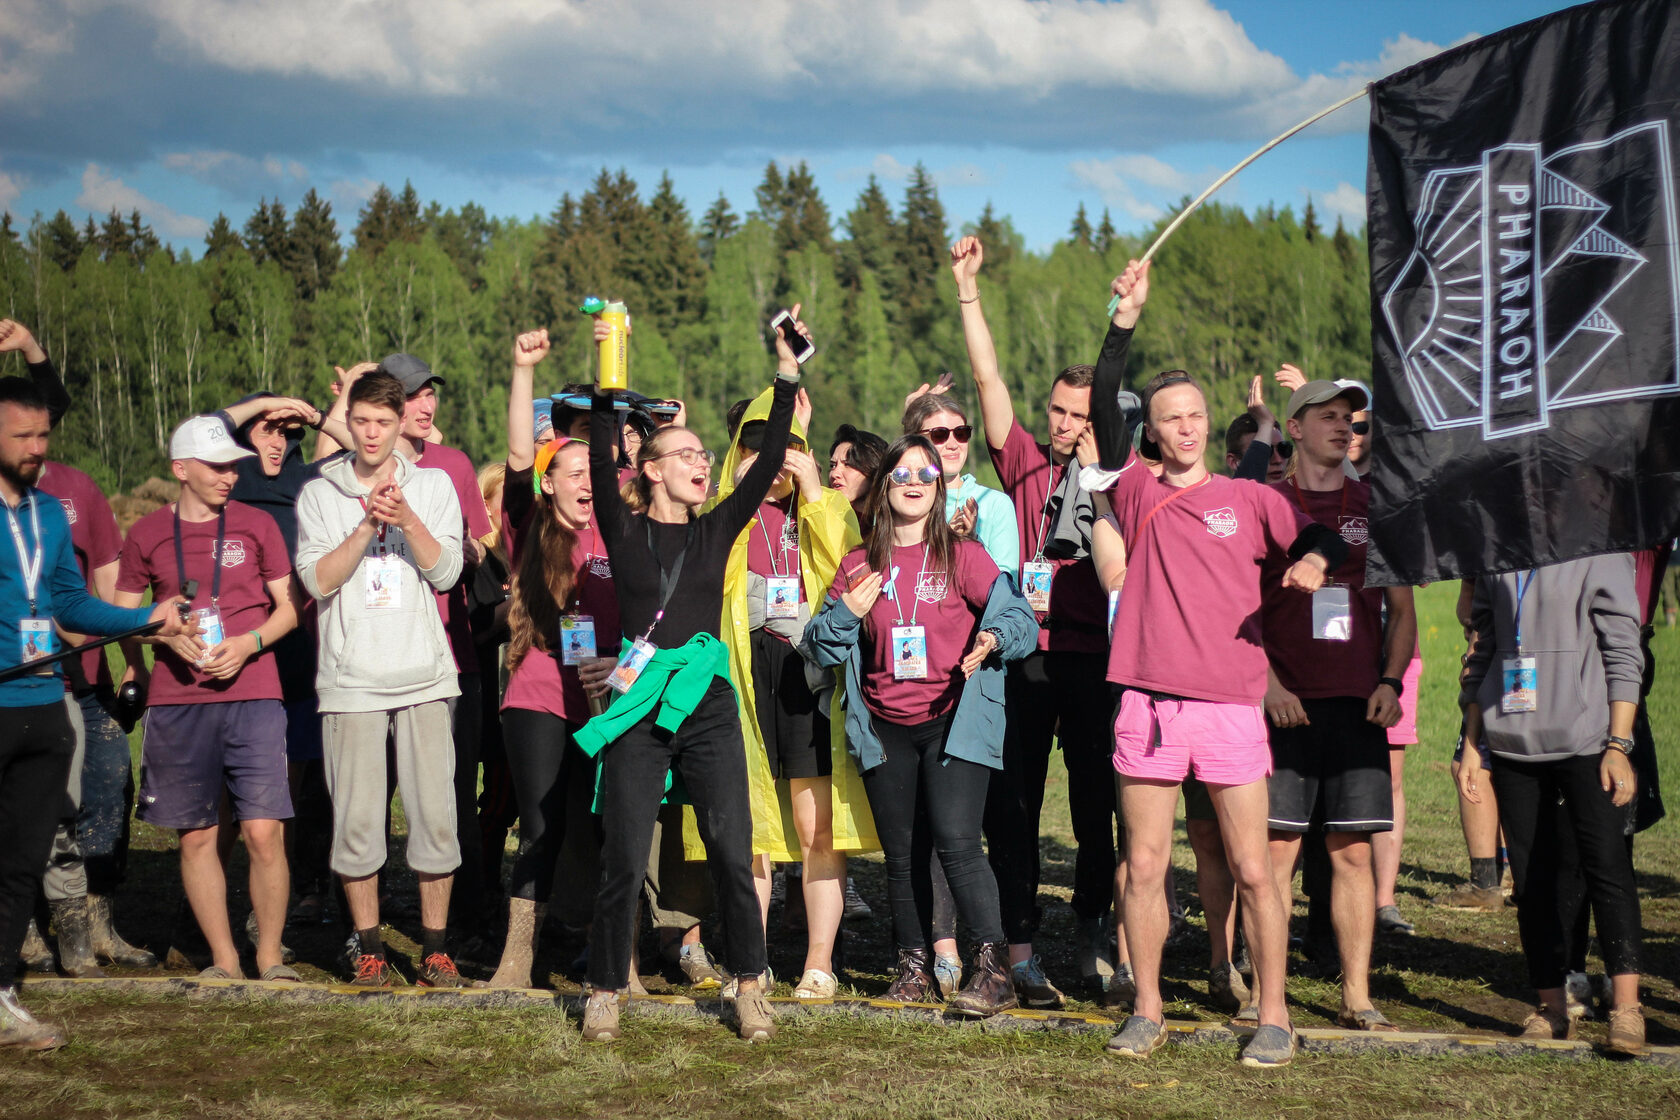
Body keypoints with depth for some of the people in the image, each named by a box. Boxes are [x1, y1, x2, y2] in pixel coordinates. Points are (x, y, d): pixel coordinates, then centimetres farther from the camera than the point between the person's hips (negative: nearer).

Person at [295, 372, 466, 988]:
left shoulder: (433, 486, 9)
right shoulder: (320, 494, 7)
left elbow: (446, 571, -1)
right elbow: (318, 580, -4)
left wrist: (408, 520, -15)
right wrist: (368, 524, -14)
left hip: (423, 676, 0)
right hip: (351, 678, 0)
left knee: (435, 815, -1)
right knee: (356, 820, 0)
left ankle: (435, 946, 11)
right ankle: (368, 946, 13)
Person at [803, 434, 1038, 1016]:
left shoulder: (963, 555, 1)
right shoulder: (859, 564, 8)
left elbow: (1018, 617, -4)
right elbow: (820, 649, 10)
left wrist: (993, 639, -25)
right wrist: (846, 612, -10)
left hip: (953, 722, -3)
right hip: (885, 729, 4)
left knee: (956, 841, -16)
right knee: (902, 853, 8)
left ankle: (994, 968, -12)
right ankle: (914, 967, 21)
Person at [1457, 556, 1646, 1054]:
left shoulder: (1600, 551, -2)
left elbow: (1622, 652, -4)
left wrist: (1619, 745, -11)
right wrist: (1471, 745, 14)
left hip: (1585, 739, -5)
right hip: (1512, 743, 5)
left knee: (1606, 862, -12)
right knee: (1531, 875, 5)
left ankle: (1626, 1005, -11)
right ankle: (1551, 1008, 13)